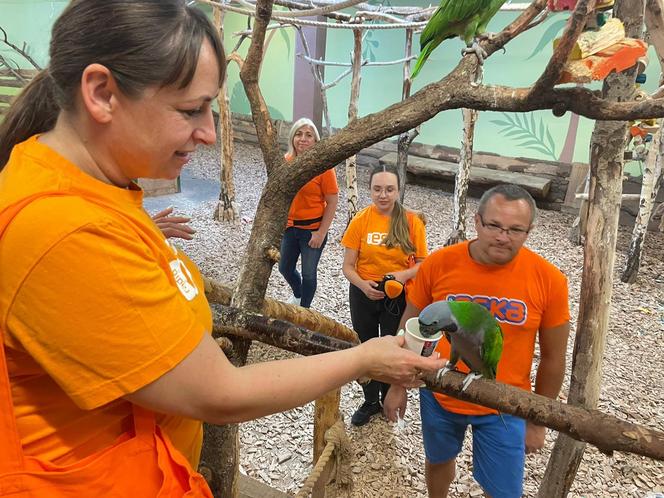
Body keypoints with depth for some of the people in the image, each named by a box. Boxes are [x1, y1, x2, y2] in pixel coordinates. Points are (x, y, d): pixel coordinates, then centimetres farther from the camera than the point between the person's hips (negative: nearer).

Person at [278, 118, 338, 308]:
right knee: (285, 268, 20)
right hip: (290, 227, 5)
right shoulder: (286, 161, -4)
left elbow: (332, 202, -14)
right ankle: (298, 294, 53)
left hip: (312, 229, -5)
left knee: (308, 274, 11)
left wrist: (321, 233, -15)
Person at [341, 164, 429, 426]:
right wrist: (363, 285, -25)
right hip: (364, 295, 1)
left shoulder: (412, 221, -10)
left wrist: (403, 275, -24)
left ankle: (389, 398, 43)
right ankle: (371, 401, 41)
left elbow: (422, 264, -4)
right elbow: (348, 267, -6)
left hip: (398, 296, -1)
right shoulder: (360, 220, -9)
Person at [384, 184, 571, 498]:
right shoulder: (438, 263, -17)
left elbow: (552, 358, -4)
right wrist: (398, 385, 4)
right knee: (439, 460, 25)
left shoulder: (548, 280, -17)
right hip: (438, 396, 1)